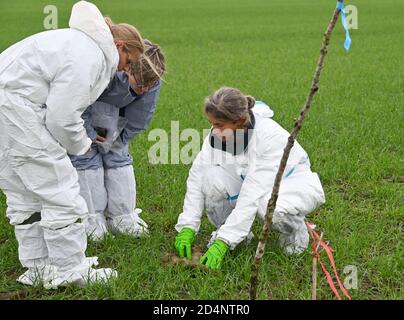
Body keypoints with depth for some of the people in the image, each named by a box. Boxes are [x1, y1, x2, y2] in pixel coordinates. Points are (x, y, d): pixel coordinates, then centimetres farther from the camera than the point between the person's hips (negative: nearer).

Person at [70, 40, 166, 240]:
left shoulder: (151, 79, -26)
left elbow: (140, 117, -11)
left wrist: (119, 139, -6)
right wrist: (89, 134, -19)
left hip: (113, 111, 5)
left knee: (118, 154, 3)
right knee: (85, 156, -8)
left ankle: (122, 217, 9)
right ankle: (92, 218, 0)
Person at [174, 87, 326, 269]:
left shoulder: (270, 137, -34)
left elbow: (252, 196, -38)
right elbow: (197, 178, -17)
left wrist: (223, 242, -40)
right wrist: (187, 227, -26)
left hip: (292, 182, -4)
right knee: (211, 176, -24)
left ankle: (295, 228, -3)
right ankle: (225, 229, -1)